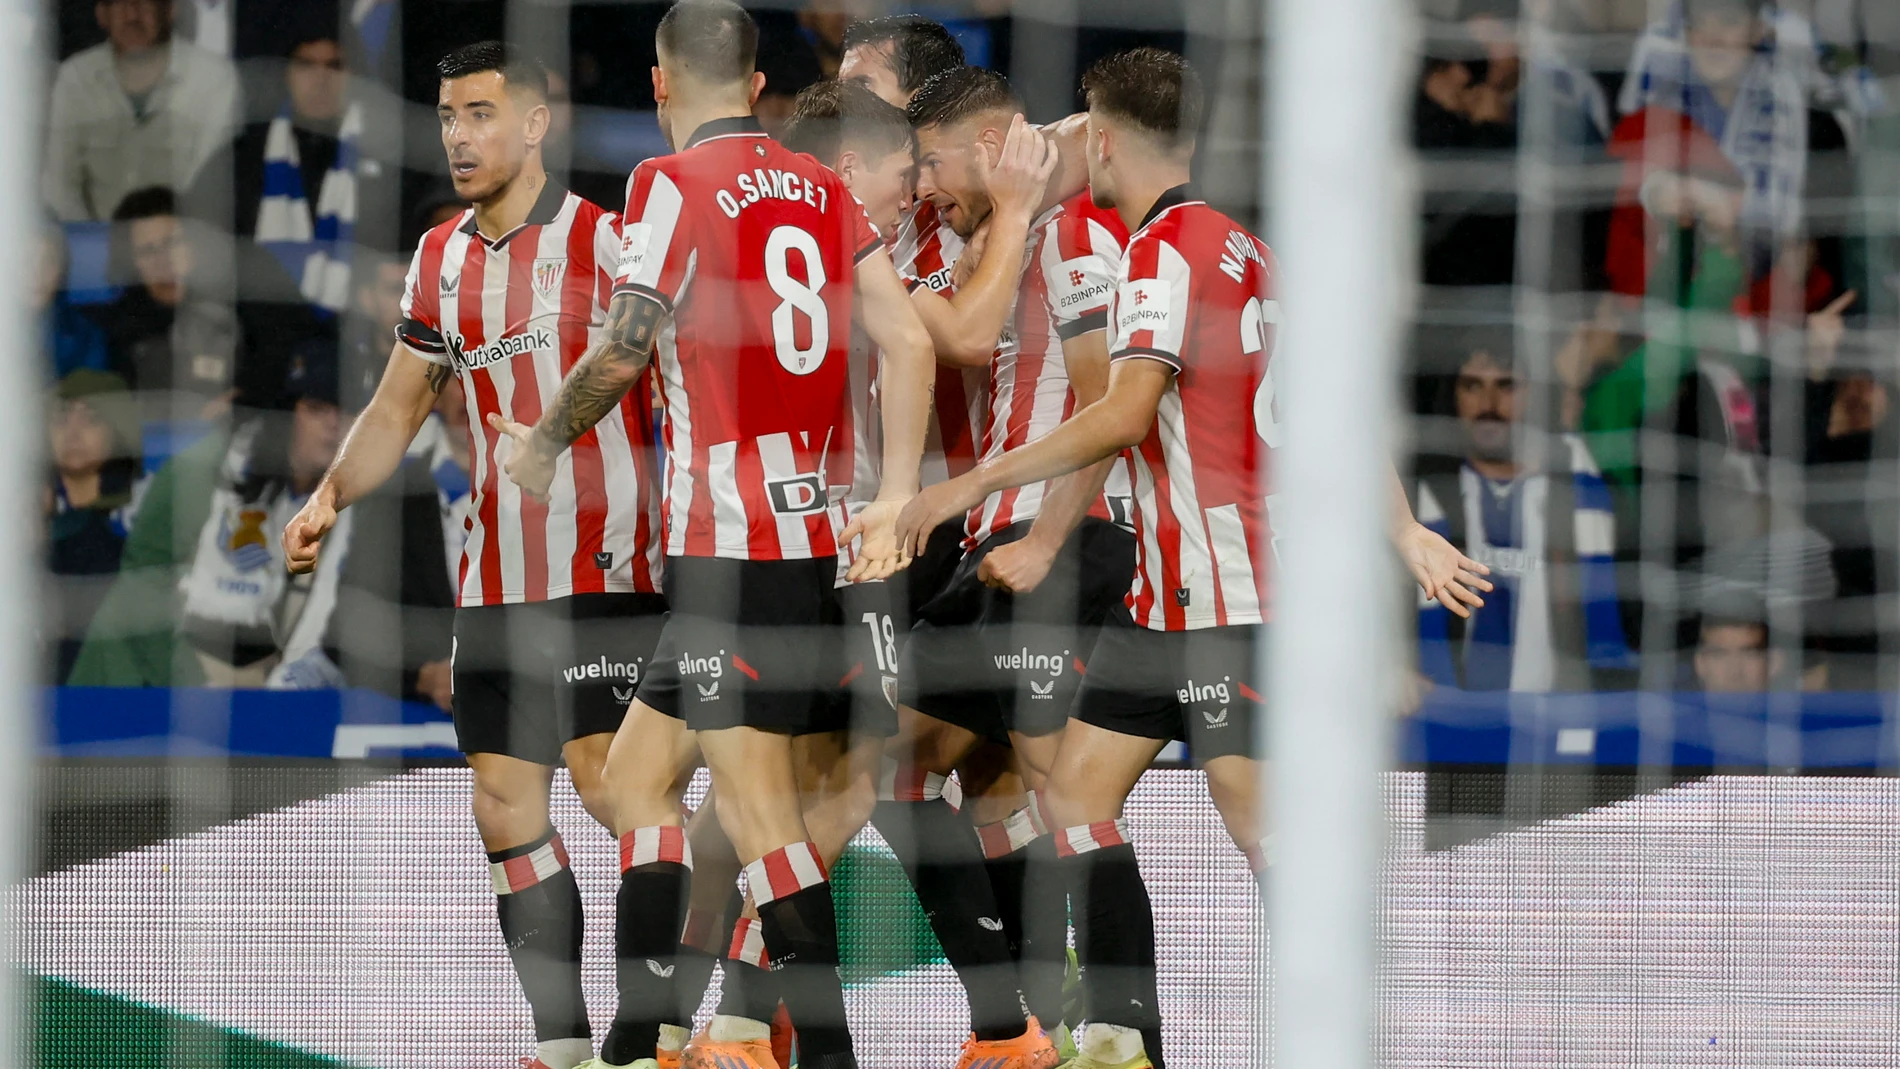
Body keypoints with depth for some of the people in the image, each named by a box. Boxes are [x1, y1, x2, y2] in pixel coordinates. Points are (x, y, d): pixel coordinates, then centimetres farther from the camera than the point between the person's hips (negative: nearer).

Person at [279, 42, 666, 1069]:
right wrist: (329, 499, 7)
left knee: (612, 784, -13)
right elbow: (398, 407, 21)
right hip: (496, 581, 6)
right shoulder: (440, 259, 11)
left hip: (609, 564, -6)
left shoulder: (604, 242, -8)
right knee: (505, 805, 3)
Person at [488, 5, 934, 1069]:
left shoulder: (676, 182, -7)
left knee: (762, 809, -8)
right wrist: (896, 499, 5)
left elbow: (625, 349, -12)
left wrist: (546, 441, 5)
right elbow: (910, 341, 5)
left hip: (730, 548, -7)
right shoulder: (822, 187, 12)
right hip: (813, 543, 7)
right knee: (639, 775, 14)